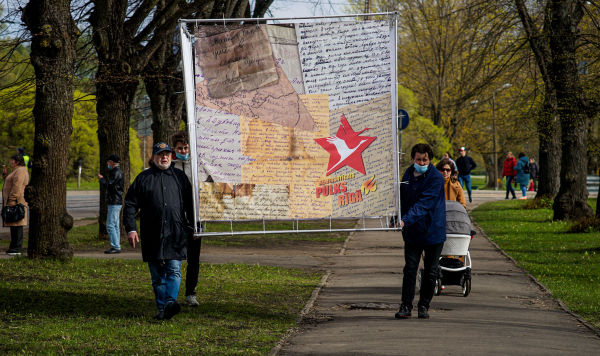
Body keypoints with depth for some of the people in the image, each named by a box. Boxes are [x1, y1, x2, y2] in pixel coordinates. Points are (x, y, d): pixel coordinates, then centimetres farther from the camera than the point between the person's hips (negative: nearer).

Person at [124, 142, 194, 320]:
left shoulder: (179, 176, 12)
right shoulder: (143, 178, 9)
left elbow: (190, 204, 18)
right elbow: (130, 205, 6)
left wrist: (193, 226, 14)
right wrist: (131, 229, -3)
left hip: (175, 234, 0)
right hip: (152, 235, 0)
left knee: (174, 270, -14)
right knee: (157, 275, 4)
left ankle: (170, 302, -26)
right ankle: (162, 308, 9)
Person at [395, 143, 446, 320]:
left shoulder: (436, 178, -14)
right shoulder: (408, 173, 5)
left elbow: (423, 204, -25)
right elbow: (403, 198, 19)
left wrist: (405, 220, -34)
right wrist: (400, 220, 14)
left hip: (433, 230, -4)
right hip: (412, 231, 4)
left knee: (430, 271, 4)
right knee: (410, 268, -4)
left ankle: (423, 306, 16)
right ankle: (406, 306, -1)